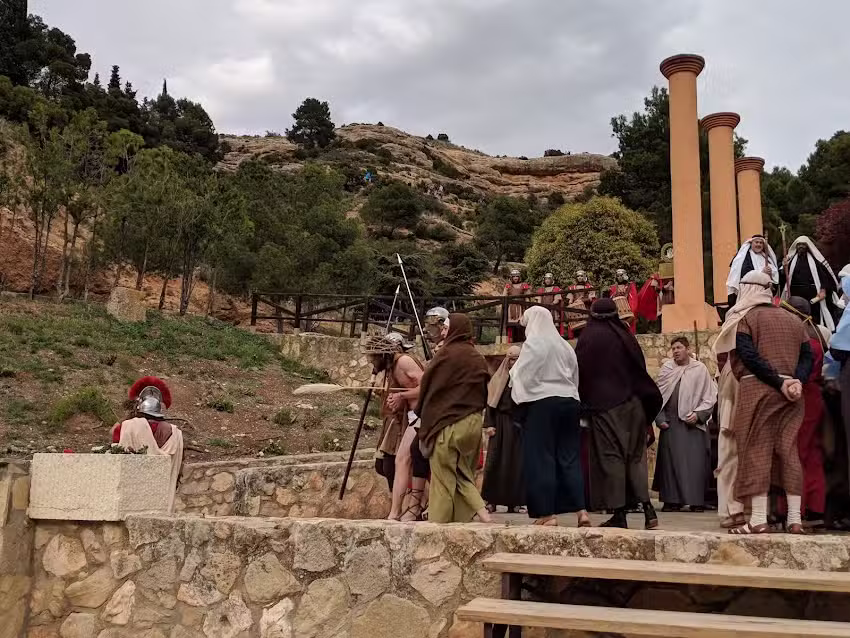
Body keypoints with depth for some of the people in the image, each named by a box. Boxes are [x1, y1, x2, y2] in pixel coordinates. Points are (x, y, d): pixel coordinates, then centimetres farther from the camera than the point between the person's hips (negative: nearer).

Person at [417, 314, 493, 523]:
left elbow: (427, 387, -6)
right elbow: (485, 392, 13)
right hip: (474, 423, 6)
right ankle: (482, 512, 4)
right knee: (463, 474, 16)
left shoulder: (447, 353, -11)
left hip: (448, 423, -6)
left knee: (443, 475, 3)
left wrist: (424, 418, 5)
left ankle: (438, 521, 7)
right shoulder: (478, 359, 9)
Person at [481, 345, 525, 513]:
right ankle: (491, 500, 4)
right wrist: (489, 424, -5)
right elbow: (491, 402, 3)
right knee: (495, 461, -1)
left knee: (517, 464, 2)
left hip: (520, 425, 0)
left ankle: (513, 502, 9)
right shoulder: (499, 378, 6)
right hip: (501, 424, 0)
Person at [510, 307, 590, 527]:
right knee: (570, 457, 7)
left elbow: (523, 376, -9)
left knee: (540, 458, -1)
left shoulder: (533, 343, -7)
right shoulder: (565, 345, 13)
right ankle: (581, 510, 0)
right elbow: (575, 377, 17)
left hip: (541, 403, -6)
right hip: (569, 402, 6)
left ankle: (547, 513, -1)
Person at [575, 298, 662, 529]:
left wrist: (583, 403, 9)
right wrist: (647, 406, 17)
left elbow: (581, 373, -3)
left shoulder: (588, 337, -4)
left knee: (610, 456, -1)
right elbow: (641, 370, 10)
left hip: (604, 405, -4)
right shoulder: (626, 336, 7)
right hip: (631, 404, 4)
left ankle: (619, 514, -2)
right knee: (635, 454, 11)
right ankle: (647, 507, 1)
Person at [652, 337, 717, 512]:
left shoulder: (700, 369, 3)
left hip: (693, 423, -2)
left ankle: (696, 500, 3)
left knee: (695, 460, -4)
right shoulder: (666, 368, 9)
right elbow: (658, 396, 9)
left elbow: (709, 396, 1)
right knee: (670, 460, 1)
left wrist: (698, 414, -11)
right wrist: (660, 418, 0)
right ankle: (672, 500, 6)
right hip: (670, 422, 2)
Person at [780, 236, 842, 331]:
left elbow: (824, 274, 0)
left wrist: (823, 290, -12)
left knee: (814, 318, -3)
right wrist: (784, 267, -15)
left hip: (813, 294, -1)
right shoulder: (791, 259, 10)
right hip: (796, 294, 1)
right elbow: (784, 276, 5)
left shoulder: (815, 259, 6)